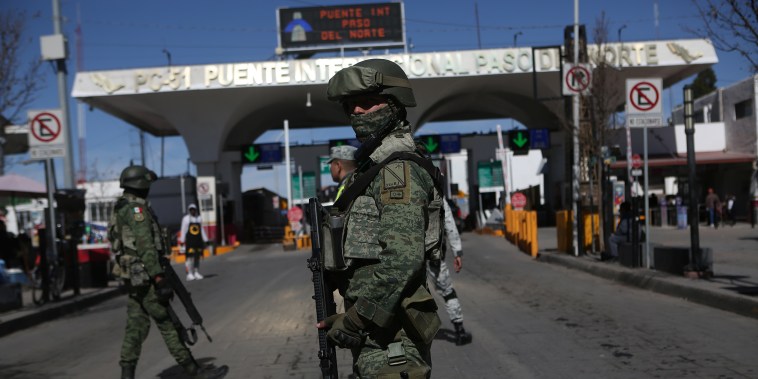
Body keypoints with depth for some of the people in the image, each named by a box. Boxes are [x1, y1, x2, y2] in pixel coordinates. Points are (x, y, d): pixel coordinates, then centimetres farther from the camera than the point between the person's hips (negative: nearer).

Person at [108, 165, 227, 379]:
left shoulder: (121, 209, 17)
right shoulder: (136, 209, -15)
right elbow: (145, 247, -23)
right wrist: (159, 278, -25)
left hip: (133, 277, 10)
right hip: (144, 276, -10)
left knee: (136, 327, 10)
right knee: (168, 324, -5)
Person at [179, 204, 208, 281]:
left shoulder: (199, 218, 13)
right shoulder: (185, 218, 1)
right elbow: (183, 230, 1)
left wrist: (205, 240, 14)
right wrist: (182, 241, -4)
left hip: (198, 240, 4)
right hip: (189, 240, -4)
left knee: (197, 257, 6)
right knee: (190, 257, -9)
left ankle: (197, 273, 12)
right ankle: (190, 274, -6)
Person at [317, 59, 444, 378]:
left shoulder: (398, 169, -17)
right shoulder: (378, 166, 14)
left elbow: (403, 259, -26)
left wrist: (355, 319, -21)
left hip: (390, 337, -10)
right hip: (377, 332, 10)